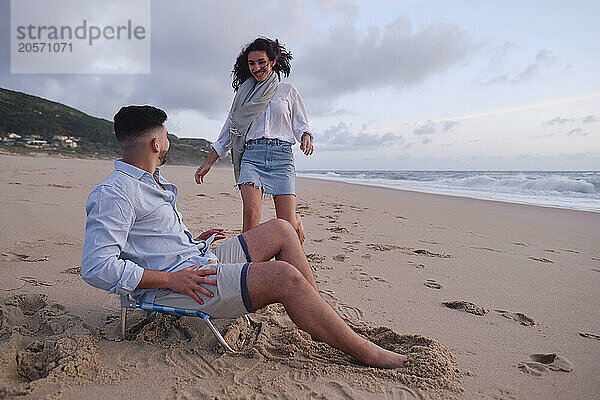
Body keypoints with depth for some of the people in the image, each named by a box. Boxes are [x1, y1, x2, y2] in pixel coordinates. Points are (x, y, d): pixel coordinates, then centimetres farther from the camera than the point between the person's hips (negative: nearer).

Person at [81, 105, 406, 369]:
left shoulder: (152, 181, 19)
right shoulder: (114, 193, -13)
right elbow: (96, 268, -21)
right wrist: (170, 279, -23)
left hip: (201, 263, 11)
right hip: (173, 287, -10)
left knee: (281, 230, 5)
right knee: (284, 277, -26)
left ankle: (323, 325, 4)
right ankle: (365, 352, -11)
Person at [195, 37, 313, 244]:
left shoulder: (288, 90, 14)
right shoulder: (245, 93, 19)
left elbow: (301, 125, 14)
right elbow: (229, 131, 20)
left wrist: (306, 138, -11)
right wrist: (208, 163, 17)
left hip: (282, 156, -1)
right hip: (252, 155, 2)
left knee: (287, 225, -6)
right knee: (251, 212, -23)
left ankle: (298, 221, 29)